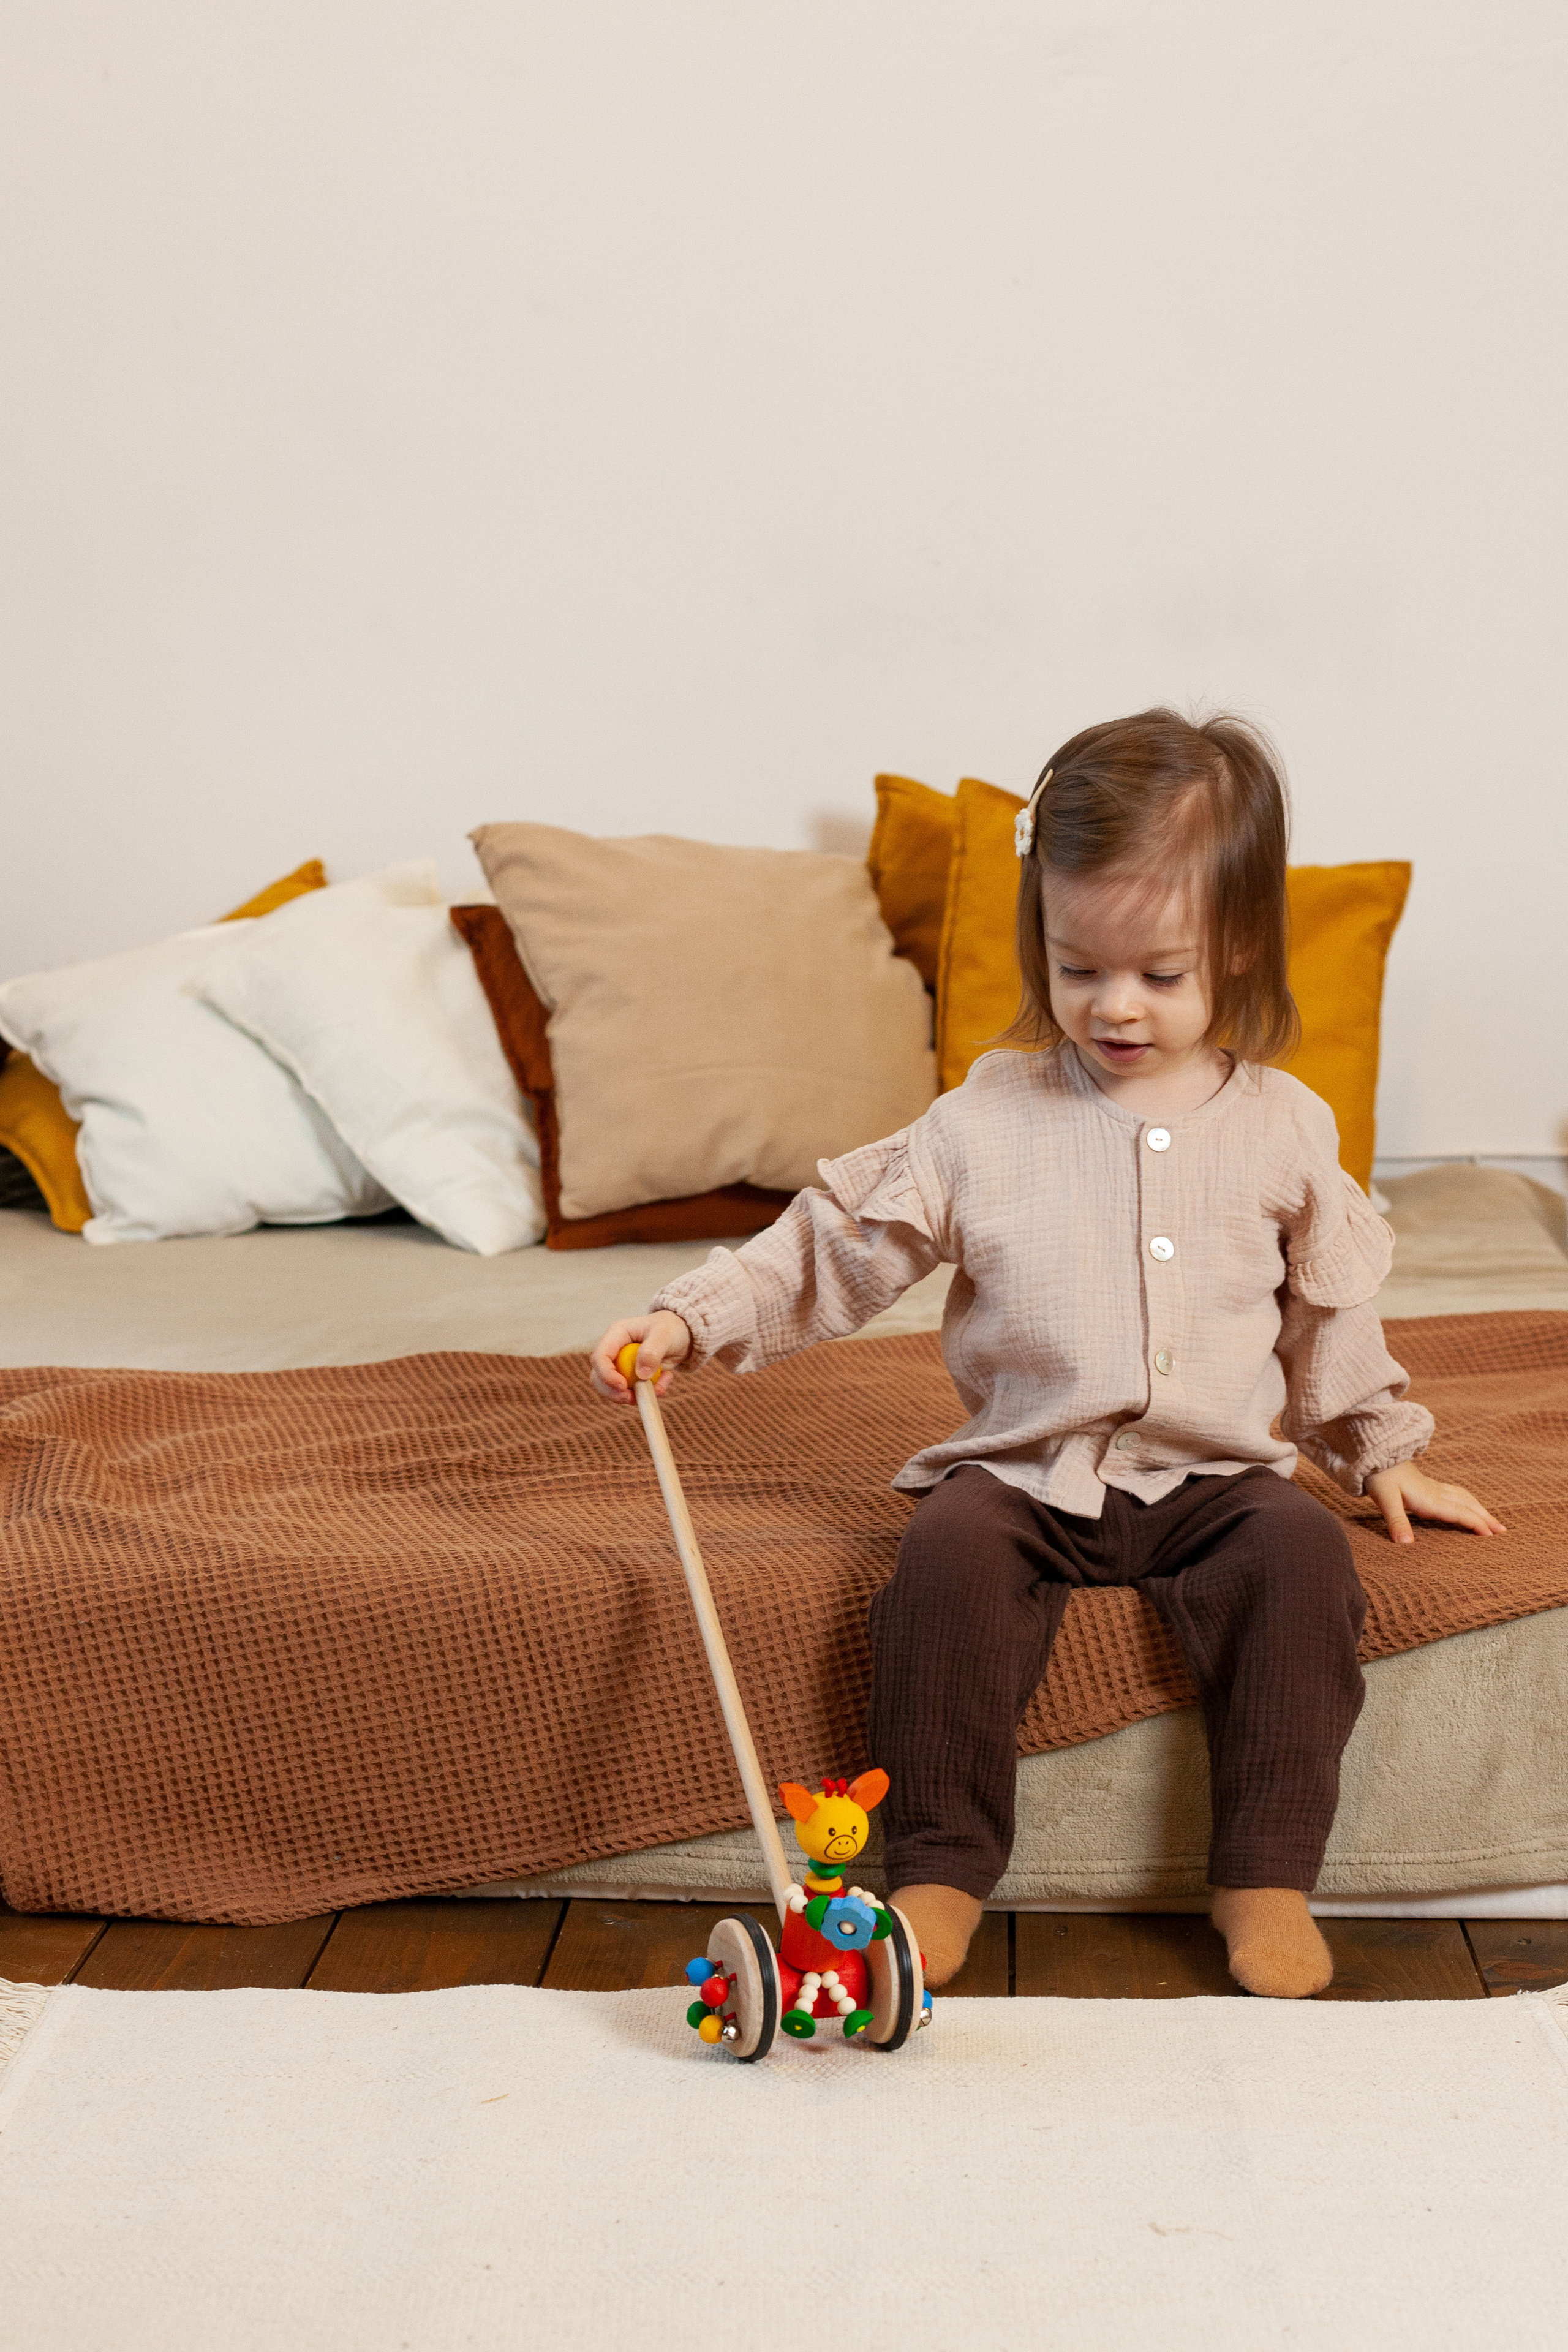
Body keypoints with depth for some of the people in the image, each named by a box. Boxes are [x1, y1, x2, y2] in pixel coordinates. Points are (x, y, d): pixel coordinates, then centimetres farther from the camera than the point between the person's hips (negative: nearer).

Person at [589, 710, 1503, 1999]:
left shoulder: (1285, 1126, 7)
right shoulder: (989, 1117, 1)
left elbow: (1332, 1309, 18)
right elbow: (842, 1242, 0)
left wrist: (1383, 1452, 19)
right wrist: (693, 1317, -10)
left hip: (1217, 1474, 1)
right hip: (1025, 1467, -1)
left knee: (1299, 1554, -28)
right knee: (948, 1555, -30)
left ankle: (1267, 1878, -15)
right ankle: (941, 1869, -16)